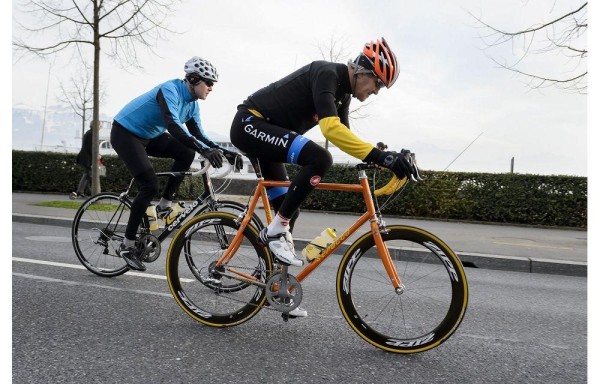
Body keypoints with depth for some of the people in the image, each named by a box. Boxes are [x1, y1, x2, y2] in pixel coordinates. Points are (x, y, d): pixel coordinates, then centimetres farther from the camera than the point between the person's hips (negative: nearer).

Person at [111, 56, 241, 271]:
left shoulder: (191, 104, -1)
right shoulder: (170, 90, -26)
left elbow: (198, 135, 0)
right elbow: (173, 126, -42)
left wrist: (224, 152, -15)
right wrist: (204, 150, -52)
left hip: (149, 136, 8)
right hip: (124, 133, -8)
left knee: (186, 152, -16)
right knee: (150, 185, -19)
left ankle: (164, 205, -3)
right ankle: (127, 246, -6)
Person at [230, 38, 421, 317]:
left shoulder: (343, 92, 10)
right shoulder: (327, 73, -20)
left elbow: (342, 134, 14)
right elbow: (330, 127, -36)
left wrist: (379, 158, 1)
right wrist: (380, 156, -40)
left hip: (264, 132, 10)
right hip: (250, 124, -10)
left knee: (288, 213, 8)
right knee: (319, 158, -30)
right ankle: (275, 231, -17)